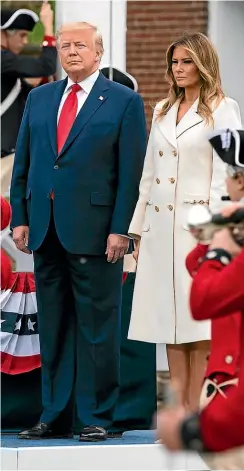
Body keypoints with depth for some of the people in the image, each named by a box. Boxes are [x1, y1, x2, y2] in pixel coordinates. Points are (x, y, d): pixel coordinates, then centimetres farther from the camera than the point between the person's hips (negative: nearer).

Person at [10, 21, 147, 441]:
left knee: (97, 325, -2)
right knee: (53, 326, 8)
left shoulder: (124, 102, 0)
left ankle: (96, 417, 4)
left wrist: (120, 229, -11)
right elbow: (22, 164, 14)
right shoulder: (39, 99, 14)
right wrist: (20, 218, 5)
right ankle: (55, 415, 14)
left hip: (94, 229, -5)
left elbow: (131, 172, -5)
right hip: (45, 230, 5)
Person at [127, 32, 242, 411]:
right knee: (169, 319, 5)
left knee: (199, 318, -4)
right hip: (160, 224, 6)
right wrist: (139, 229, 13)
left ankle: (196, 409, -1)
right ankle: (179, 408, 9)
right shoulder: (163, 110, 17)